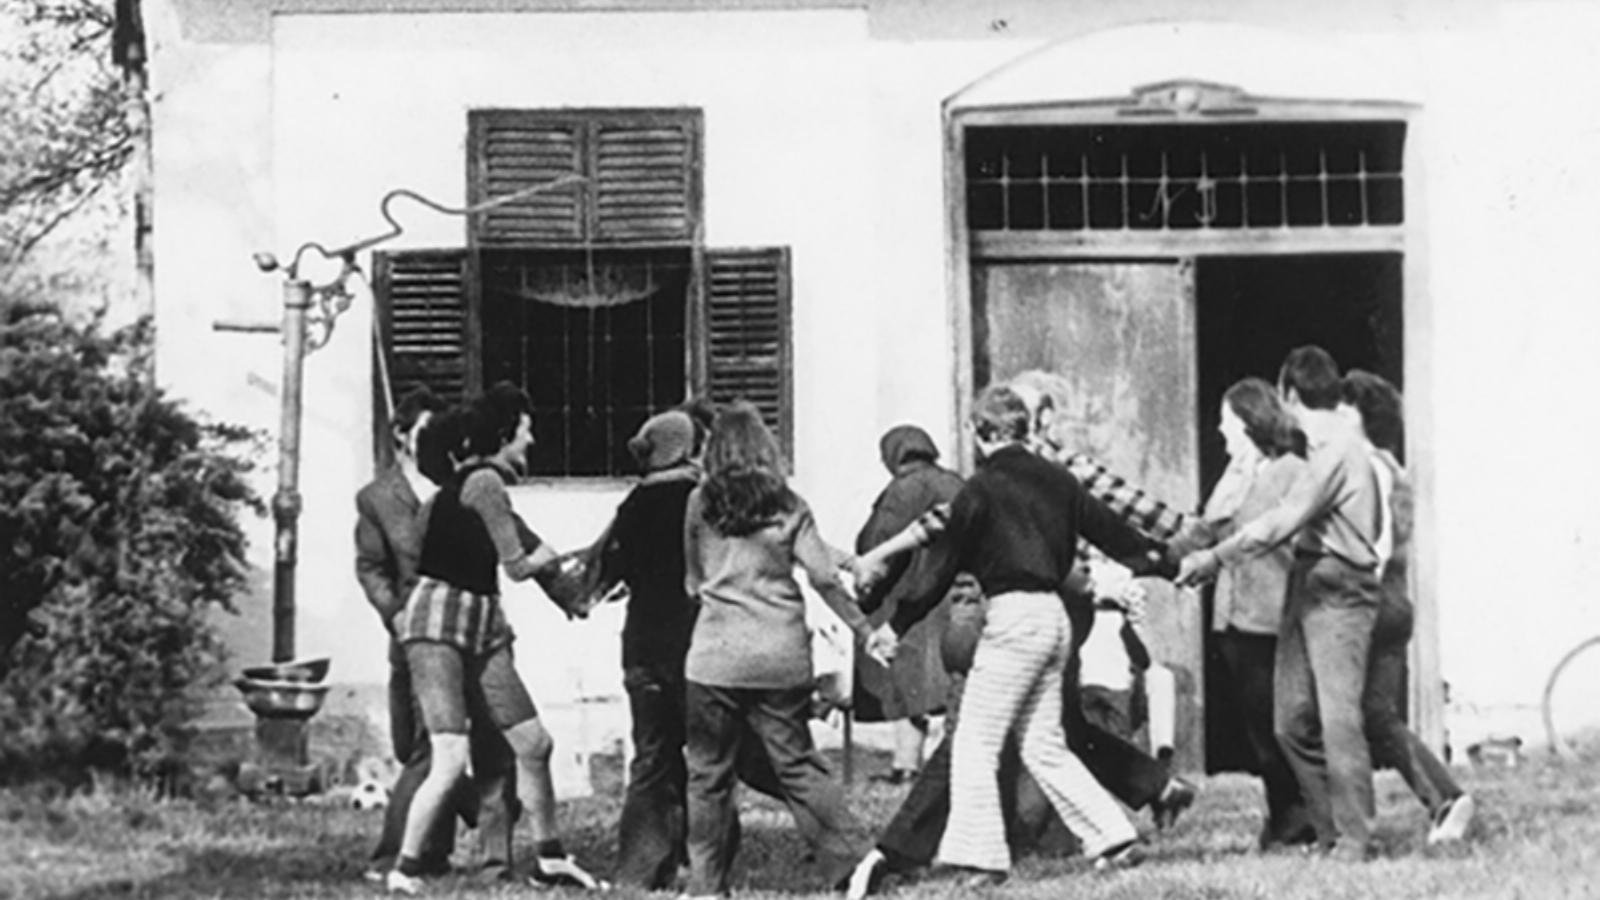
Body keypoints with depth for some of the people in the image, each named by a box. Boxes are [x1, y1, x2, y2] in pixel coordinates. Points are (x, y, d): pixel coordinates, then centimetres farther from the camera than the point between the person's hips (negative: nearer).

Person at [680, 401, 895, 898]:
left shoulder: (700, 503, 1)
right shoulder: (787, 506, 3)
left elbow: (692, 578, 9)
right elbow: (824, 577, -1)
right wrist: (865, 630, 7)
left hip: (716, 653, -1)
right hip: (782, 656, 2)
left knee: (709, 771, 7)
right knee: (797, 763, 9)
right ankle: (848, 857, 2)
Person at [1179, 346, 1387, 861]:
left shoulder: (1336, 447, -13)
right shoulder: (1329, 443, 16)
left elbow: (1284, 520, -19)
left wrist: (1214, 559, -17)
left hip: (1338, 591, -10)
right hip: (1308, 586, 10)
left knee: (1338, 717, -11)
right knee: (1292, 719, 7)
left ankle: (1354, 841, -10)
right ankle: (1329, 832, 12)